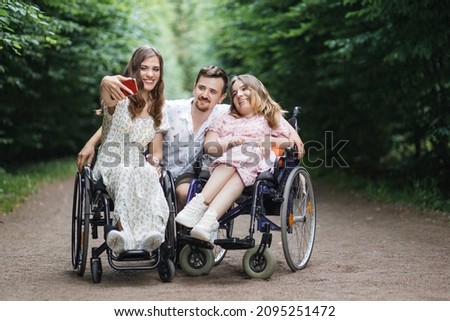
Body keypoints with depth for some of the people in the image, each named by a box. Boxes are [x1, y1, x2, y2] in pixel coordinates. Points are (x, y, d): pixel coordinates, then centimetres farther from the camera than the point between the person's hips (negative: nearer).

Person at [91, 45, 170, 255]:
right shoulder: (120, 98, 0)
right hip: (110, 167, -3)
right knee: (127, 174, -40)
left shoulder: (158, 111, 16)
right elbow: (106, 95, -27)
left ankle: (122, 229, -55)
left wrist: (154, 162, -7)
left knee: (147, 174, -36)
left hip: (140, 170, 3)